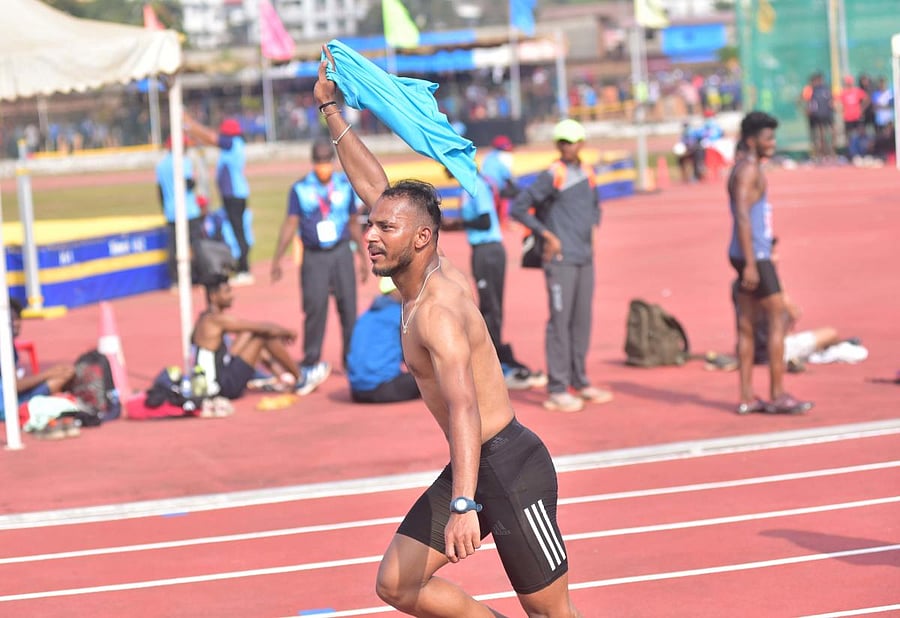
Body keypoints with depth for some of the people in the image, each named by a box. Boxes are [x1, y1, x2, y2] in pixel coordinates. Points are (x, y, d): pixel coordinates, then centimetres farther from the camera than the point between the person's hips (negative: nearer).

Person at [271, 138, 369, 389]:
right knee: (315, 307, -10)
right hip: (313, 256, -2)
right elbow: (290, 224, -2)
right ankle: (310, 364, -1)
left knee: (348, 307, 1)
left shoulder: (346, 185, 9)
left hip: (341, 253, 2)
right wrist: (277, 258, -9)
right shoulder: (300, 189, 2)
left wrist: (363, 257, 15)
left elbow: (353, 224, 15)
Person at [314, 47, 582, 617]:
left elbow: (463, 408, -37)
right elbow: (376, 186, 17)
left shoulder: (437, 310, -23)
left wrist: (463, 505, -49)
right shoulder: (424, 271, 4)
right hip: (472, 467, 9)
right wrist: (331, 111, 23)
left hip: (511, 464, -9)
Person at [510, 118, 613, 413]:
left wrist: (592, 226, 12)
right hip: (561, 258, -7)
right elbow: (518, 208, -11)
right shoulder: (552, 176, -9)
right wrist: (547, 234, -12)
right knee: (560, 321, -6)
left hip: (585, 259, 7)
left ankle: (580, 382, 20)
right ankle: (557, 390, -4)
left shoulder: (587, 173, 11)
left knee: (582, 321, 11)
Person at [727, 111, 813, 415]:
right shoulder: (748, 169, -13)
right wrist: (750, 264, -26)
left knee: (746, 325, 8)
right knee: (778, 319, -7)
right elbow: (742, 216, -22)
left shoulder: (747, 167, 18)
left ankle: (747, 397, 9)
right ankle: (778, 395, -6)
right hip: (754, 255, -10)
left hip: (754, 256, 10)